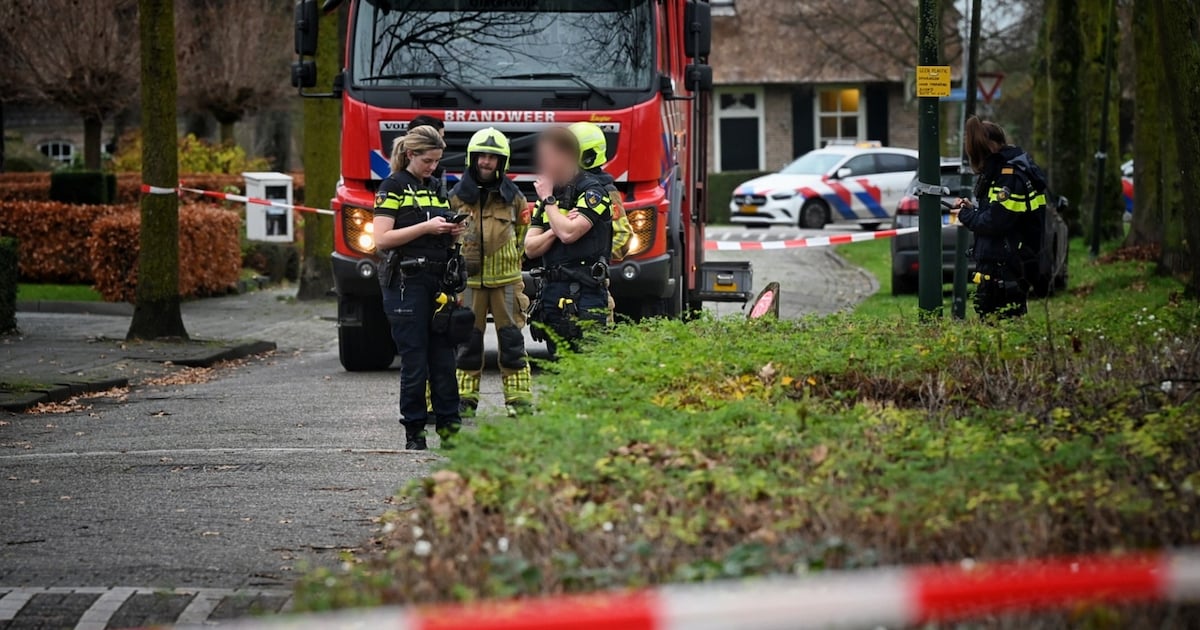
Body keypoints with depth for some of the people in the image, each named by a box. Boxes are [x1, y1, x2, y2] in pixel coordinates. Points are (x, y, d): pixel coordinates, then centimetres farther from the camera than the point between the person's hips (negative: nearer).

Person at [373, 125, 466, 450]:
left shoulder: (436, 188, 17)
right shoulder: (393, 187, -3)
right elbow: (382, 239, -12)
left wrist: (453, 231, 2)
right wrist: (426, 228, -17)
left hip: (438, 280, 6)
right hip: (406, 282, -6)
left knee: (444, 358, 3)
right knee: (415, 362, -4)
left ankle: (450, 426, 5)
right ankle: (414, 433, 2)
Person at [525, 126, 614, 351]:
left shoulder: (592, 190, -6)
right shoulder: (547, 192, 17)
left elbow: (569, 233, -19)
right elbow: (530, 248, 11)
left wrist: (549, 200, -6)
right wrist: (555, 230, -7)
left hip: (584, 293, -8)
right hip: (553, 292, 8)